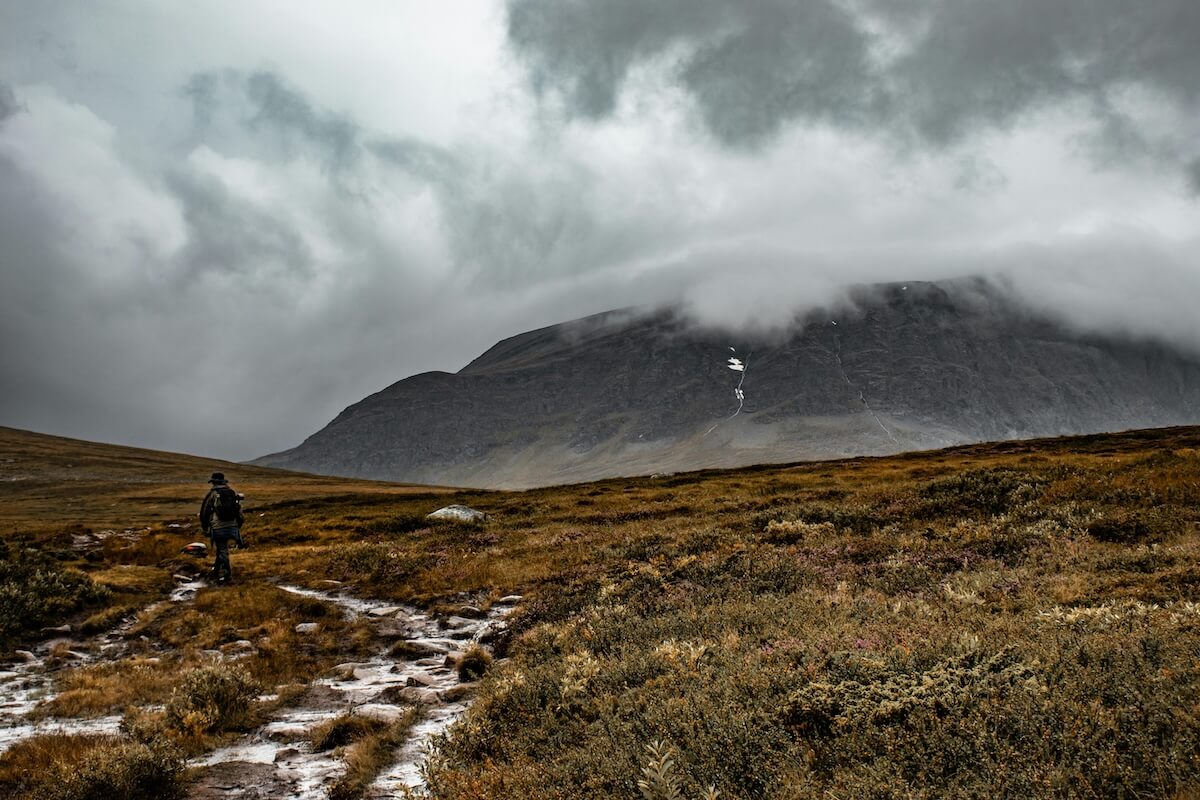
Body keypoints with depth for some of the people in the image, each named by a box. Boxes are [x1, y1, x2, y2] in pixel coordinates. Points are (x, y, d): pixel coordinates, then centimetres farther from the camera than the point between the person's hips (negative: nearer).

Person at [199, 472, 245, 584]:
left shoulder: (211, 494, -3)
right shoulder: (233, 493, 8)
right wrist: (238, 526, 21)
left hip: (218, 528, -4)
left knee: (222, 551, 3)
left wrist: (204, 528, 13)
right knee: (221, 549, 21)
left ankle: (226, 574, 0)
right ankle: (217, 570, 32)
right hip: (232, 527, 4)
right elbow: (240, 511, 11)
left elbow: (204, 513, 1)